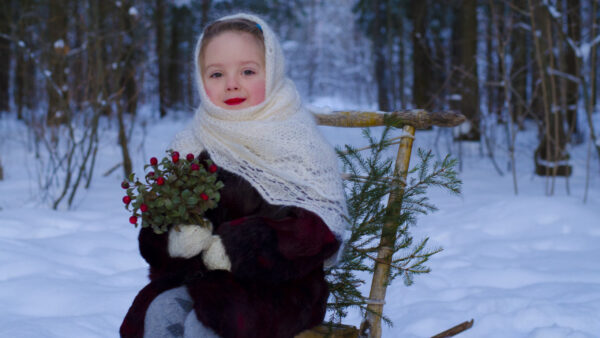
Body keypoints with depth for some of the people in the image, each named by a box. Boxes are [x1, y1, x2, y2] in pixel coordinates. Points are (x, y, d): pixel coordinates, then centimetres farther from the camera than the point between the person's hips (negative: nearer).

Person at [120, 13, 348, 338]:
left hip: (277, 280, -4)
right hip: (197, 275, 5)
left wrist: (237, 246, -19)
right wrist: (176, 238, -15)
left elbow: (318, 228, -12)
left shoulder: (296, 142, -2)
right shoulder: (190, 146, 11)